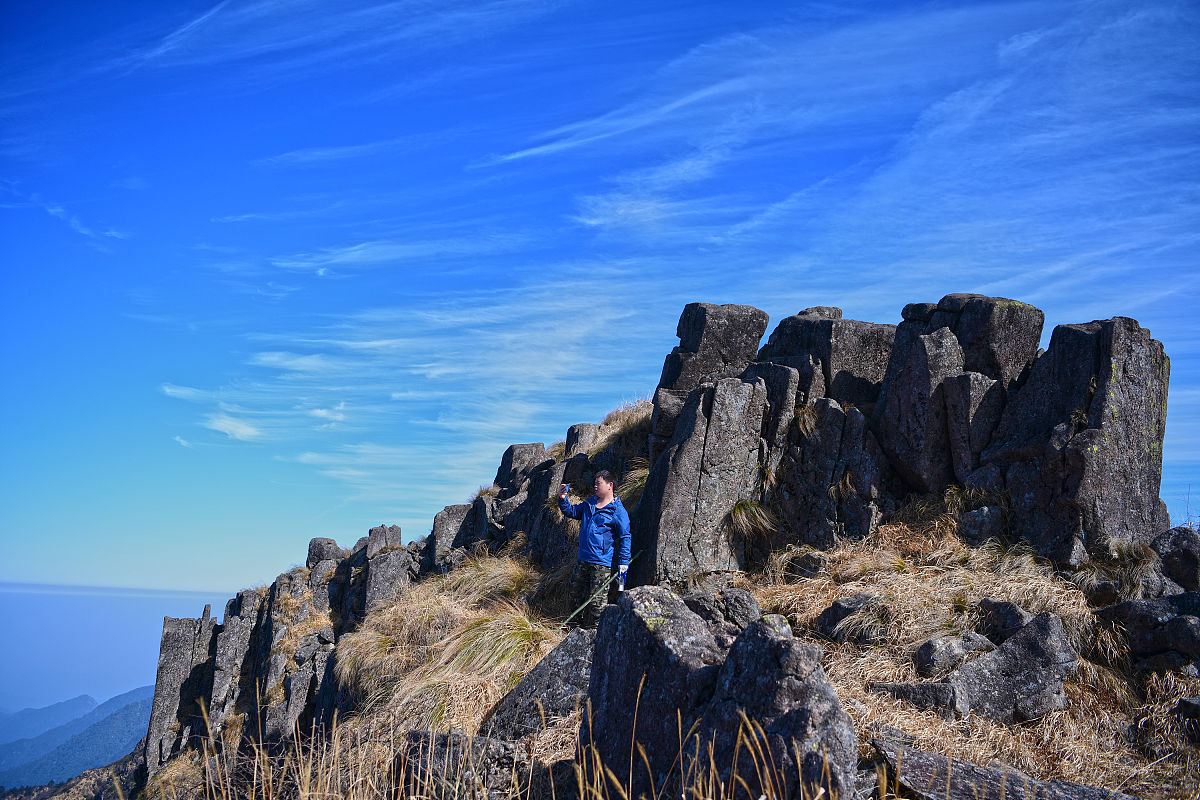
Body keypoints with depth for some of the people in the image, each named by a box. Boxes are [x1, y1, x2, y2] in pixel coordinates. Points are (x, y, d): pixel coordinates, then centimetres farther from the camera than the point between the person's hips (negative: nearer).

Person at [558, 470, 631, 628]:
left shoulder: (618, 511, -10)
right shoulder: (589, 503, 11)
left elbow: (625, 538, -9)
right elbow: (572, 512, 22)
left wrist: (623, 563, -13)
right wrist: (563, 499, 2)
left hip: (602, 563, -8)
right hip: (582, 560, 8)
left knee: (596, 600, -3)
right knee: (576, 592, 17)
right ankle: (581, 625, 32)